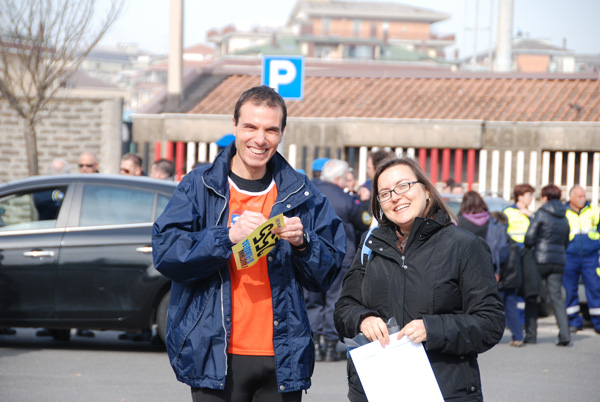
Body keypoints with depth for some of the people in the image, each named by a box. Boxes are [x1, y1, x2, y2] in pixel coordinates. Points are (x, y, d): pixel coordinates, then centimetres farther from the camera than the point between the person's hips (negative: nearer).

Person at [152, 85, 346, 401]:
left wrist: (303, 244, -9)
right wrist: (227, 236, -19)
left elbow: (327, 275, 11)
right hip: (215, 357, -2)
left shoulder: (302, 194, 10)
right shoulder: (199, 186, 4)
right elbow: (165, 253, -8)